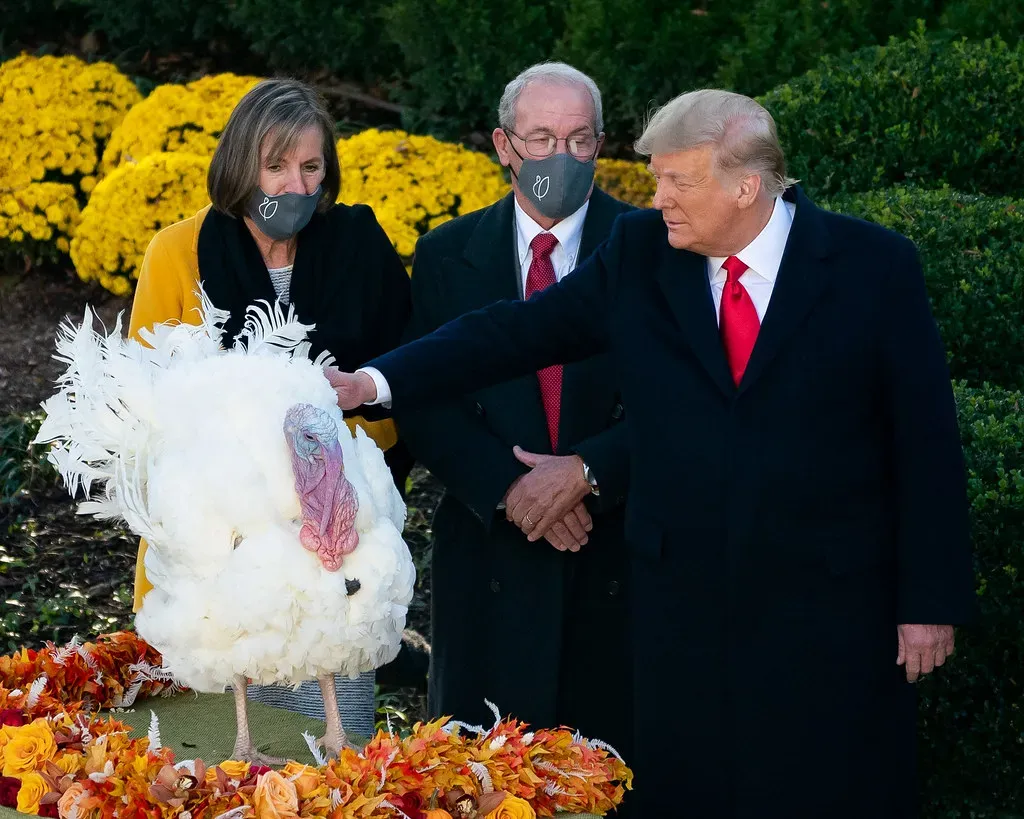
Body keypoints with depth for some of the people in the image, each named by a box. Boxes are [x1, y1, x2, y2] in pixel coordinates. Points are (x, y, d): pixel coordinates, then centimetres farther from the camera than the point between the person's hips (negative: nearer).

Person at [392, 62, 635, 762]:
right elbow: (424, 405, 1)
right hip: (491, 552, 1)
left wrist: (588, 471, -18)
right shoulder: (446, 256, 6)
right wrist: (509, 488, -13)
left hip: (619, 550, -1)